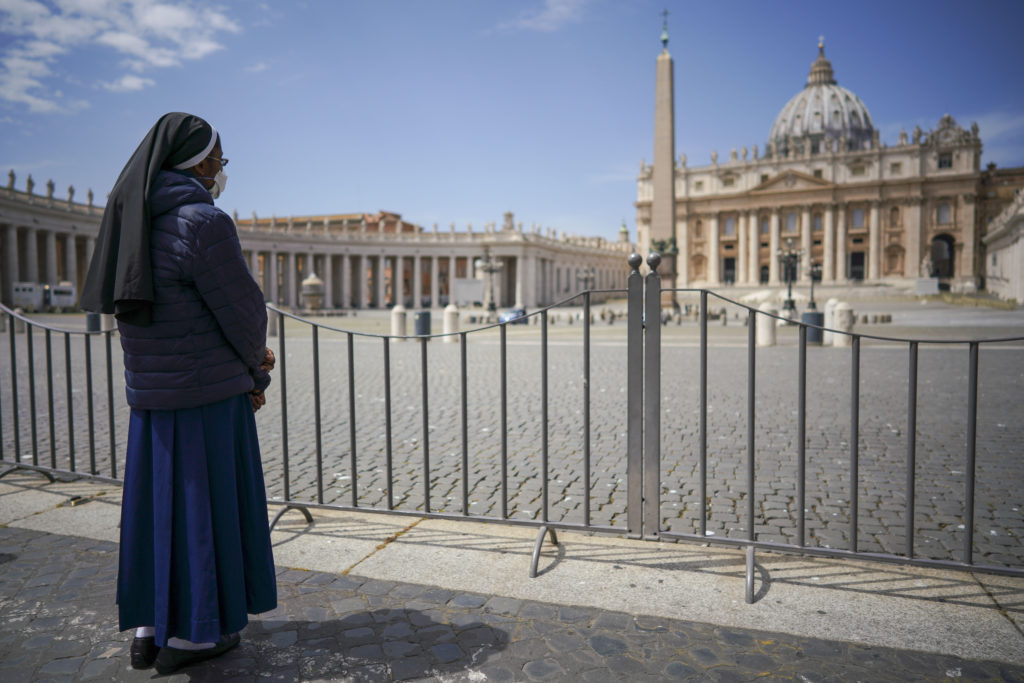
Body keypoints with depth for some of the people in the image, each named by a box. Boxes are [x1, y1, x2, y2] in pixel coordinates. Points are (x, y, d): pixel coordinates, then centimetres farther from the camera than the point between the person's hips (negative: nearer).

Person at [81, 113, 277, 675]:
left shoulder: (137, 223, 11)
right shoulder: (203, 223, -17)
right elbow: (243, 309, -14)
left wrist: (249, 357, 11)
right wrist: (255, 371, 5)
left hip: (151, 391, 8)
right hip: (207, 393, -8)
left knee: (159, 501, 15)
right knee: (205, 503, 4)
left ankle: (149, 628, 26)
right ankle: (191, 634, 16)